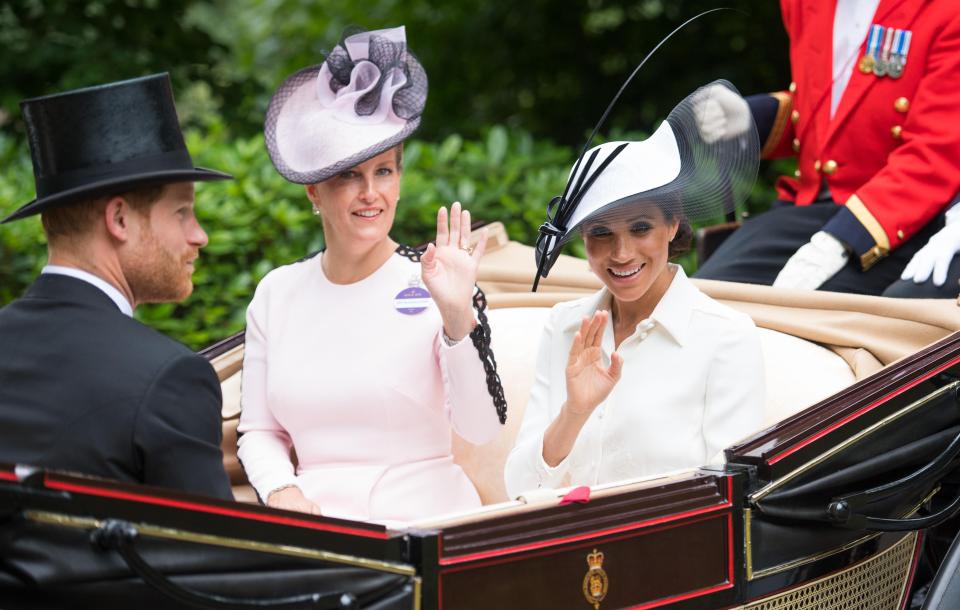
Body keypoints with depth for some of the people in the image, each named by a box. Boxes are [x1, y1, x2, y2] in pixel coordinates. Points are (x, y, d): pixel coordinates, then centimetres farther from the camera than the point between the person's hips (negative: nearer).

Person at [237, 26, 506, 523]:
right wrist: (282, 492, -5)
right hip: (316, 528, 2)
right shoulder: (277, 293, 8)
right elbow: (258, 432, 13)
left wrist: (458, 318, -18)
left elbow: (482, 428, -7)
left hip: (425, 524, -2)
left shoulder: (428, 284, -1)